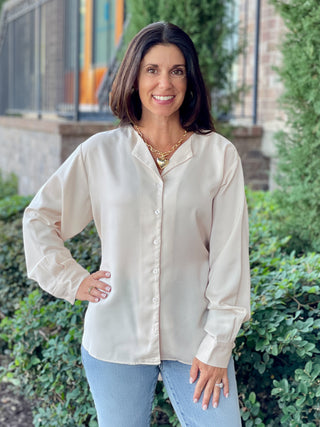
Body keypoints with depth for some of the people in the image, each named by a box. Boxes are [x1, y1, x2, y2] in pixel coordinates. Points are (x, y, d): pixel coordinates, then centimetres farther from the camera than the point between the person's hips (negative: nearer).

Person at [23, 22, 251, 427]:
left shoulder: (219, 156, -2)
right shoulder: (100, 153, 0)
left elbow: (229, 255, -3)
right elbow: (39, 217, 10)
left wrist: (217, 345, -5)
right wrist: (70, 280, 1)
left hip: (193, 340, 0)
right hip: (116, 342, 1)